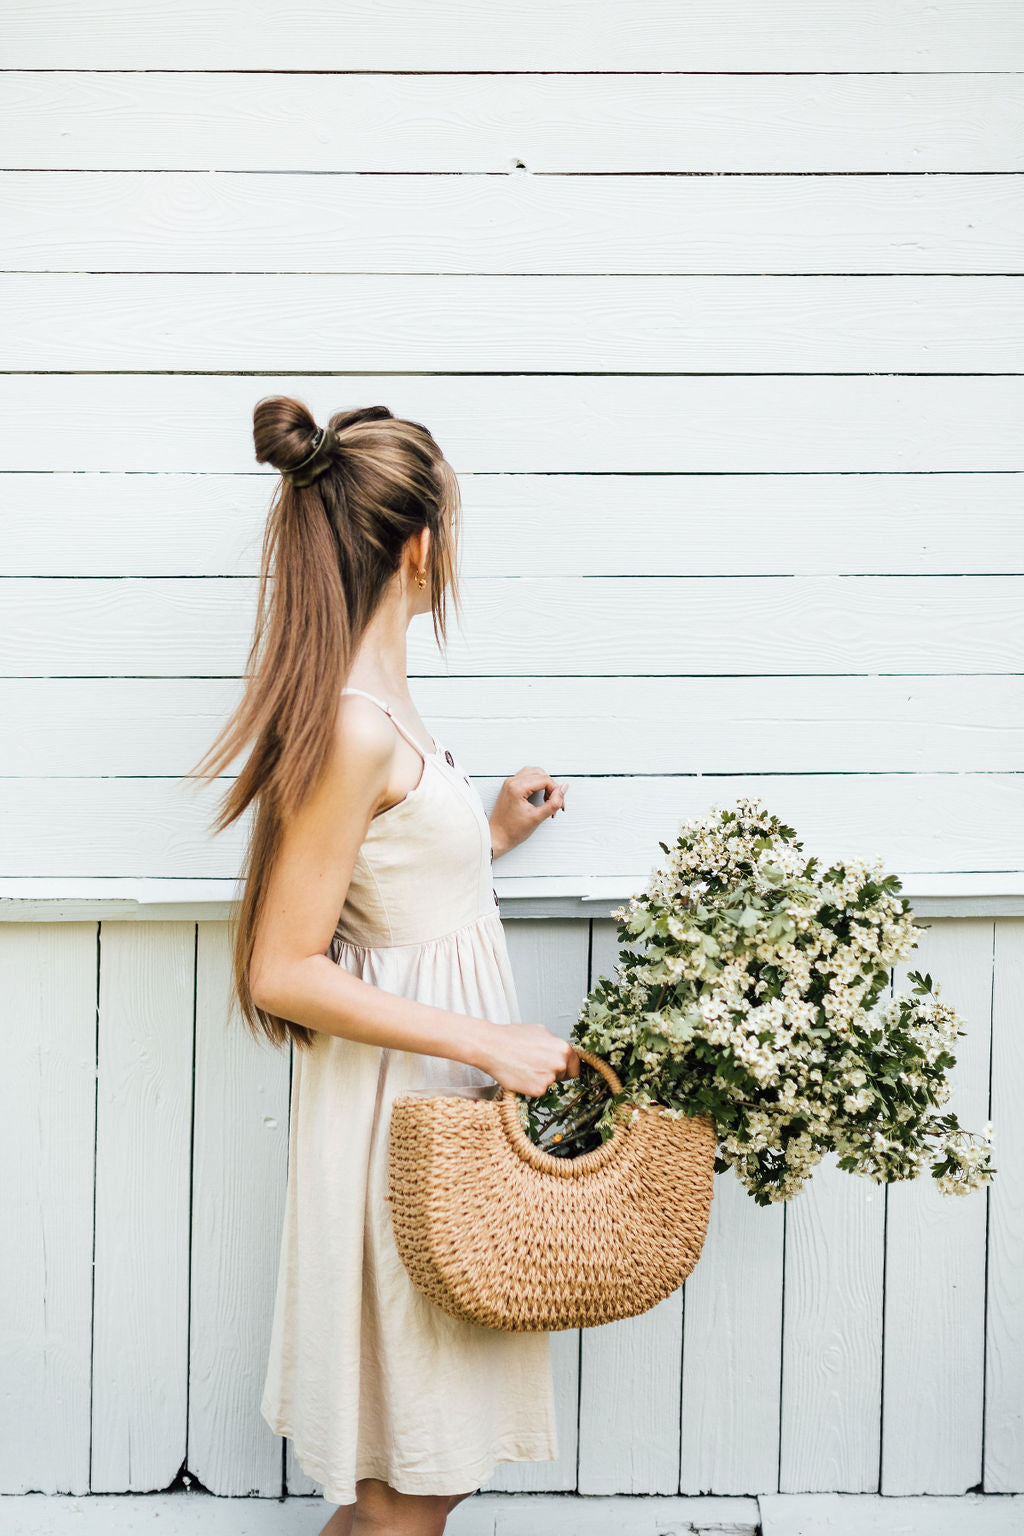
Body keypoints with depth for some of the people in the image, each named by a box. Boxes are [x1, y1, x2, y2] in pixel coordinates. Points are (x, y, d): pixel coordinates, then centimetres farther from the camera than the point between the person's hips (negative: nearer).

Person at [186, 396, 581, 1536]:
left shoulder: (375, 703, 7)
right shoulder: (354, 729, -22)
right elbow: (282, 972, -22)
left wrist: (489, 834, 17)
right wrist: (487, 1042, -21)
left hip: (437, 1069, 10)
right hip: (400, 1096, -9)